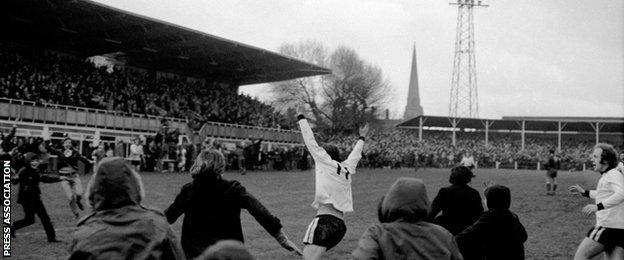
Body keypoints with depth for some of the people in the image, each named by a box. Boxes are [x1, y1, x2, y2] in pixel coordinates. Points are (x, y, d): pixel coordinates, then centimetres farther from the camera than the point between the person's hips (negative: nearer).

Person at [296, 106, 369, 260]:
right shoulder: (348, 168, 20)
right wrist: (362, 137, 56)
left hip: (325, 220, -7)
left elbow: (310, 141, 8)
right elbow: (356, 154, 39)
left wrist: (301, 117, 18)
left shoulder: (325, 161, 6)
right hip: (340, 225, 7)